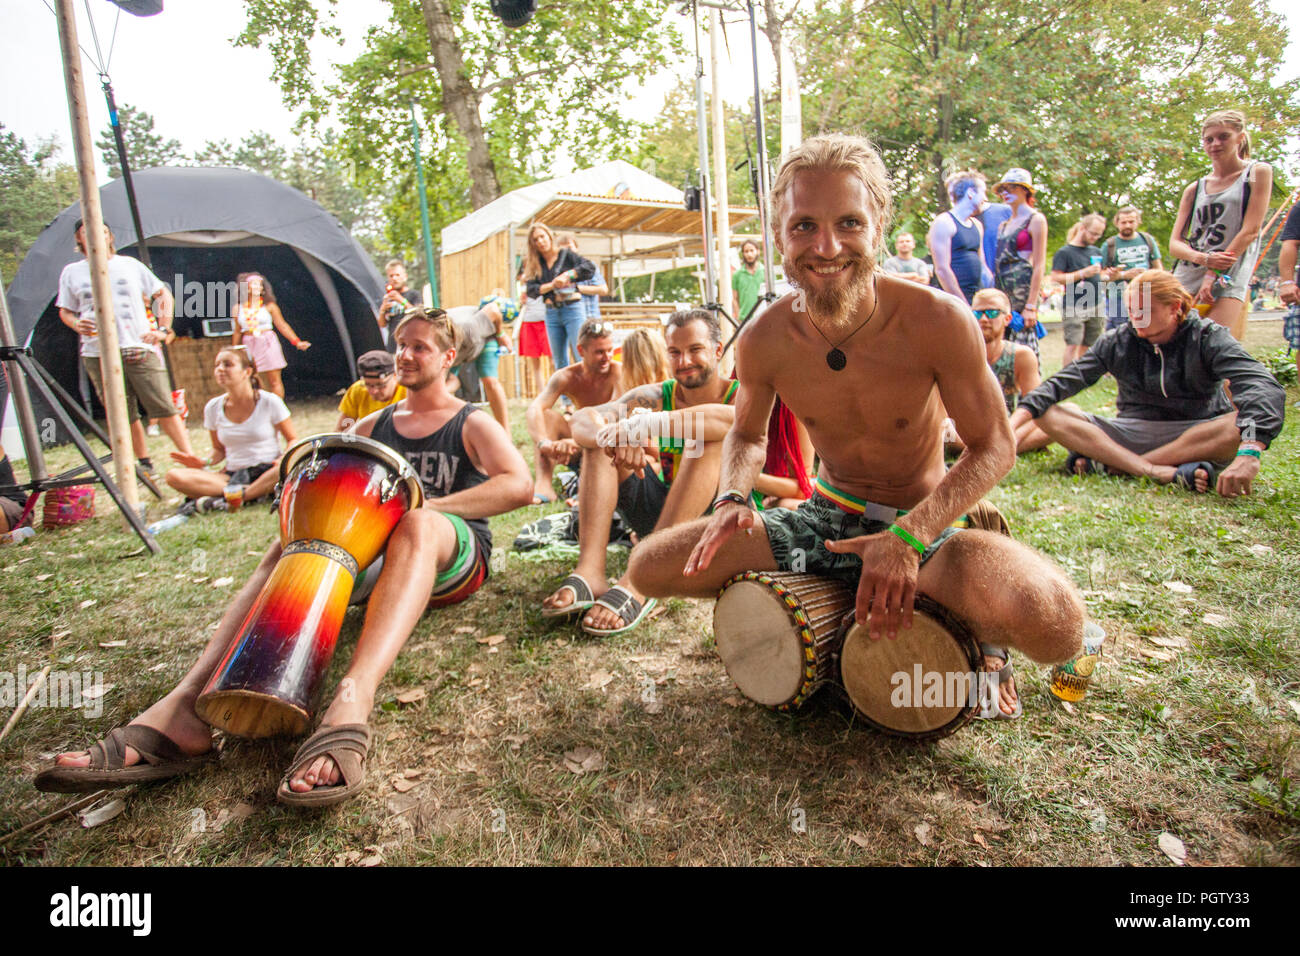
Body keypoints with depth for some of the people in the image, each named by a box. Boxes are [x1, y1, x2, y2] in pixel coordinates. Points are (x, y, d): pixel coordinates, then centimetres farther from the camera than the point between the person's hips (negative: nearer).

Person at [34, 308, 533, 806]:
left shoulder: (473, 424, 7)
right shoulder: (375, 425, 22)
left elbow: (519, 485, -11)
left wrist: (427, 507, -20)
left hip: (454, 557, -5)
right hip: (376, 555, 5)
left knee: (417, 525, -39)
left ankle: (350, 705, -61)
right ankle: (186, 709, -41)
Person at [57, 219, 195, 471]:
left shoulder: (130, 264, 10)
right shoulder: (72, 272, 12)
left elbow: (163, 295, 15)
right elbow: (65, 311, 18)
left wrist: (163, 328, 3)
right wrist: (77, 324, -5)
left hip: (140, 349, -2)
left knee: (164, 408, -9)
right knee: (124, 416, 3)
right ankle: (145, 463, 14)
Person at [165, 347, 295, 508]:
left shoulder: (270, 402, -4)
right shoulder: (213, 408, 6)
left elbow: (292, 440, 3)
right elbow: (219, 449, 18)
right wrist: (206, 462, -5)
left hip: (267, 472, -3)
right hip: (232, 475, 3)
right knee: (174, 476, -20)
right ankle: (259, 492, -25)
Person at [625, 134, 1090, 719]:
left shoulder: (937, 322, -22)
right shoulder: (763, 341, -13)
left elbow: (994, 447, -11)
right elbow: (746, 434, 7)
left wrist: (908, 538, -26)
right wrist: (732, 499, -16)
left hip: (924, 524, -3)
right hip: (826, 520, 4)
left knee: (1054, 624, -35)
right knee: (648, 567, -7)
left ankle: (985, 634, 6)